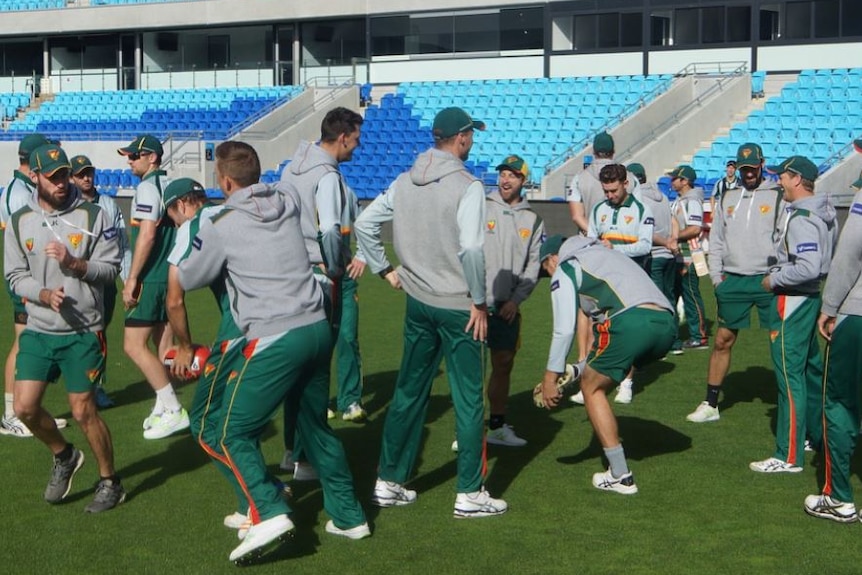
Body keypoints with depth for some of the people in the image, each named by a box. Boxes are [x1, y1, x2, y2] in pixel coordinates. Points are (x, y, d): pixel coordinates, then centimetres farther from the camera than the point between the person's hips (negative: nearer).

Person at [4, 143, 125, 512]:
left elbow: (111, 268, -4)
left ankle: (110, 482, 16)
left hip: (82, 331, -3)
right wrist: (44, 294, -16)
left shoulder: (93, 216, -5)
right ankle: (64, 457, 28)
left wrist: (74, 263, -20)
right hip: (38, 330, 3)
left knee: (82, 409, -3)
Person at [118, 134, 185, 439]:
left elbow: (147, 234, -21)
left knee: (134, 345, -7)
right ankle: (165, 409, 16)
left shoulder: (147, 187, -14)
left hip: (151, 278, -10)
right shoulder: (170, 185, 13)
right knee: (163, 346, 12)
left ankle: (173, 410, -7)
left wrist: (131, 279, -19)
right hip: (171, 276, 10)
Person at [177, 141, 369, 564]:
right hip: (317, 328, 6)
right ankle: (348, 516, 26)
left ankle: (269, 513, -14)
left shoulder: (220, 225, -6)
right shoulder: (289, 204, 7)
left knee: (234, 434, 3)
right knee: (316, 426, 21)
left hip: (275, 341, -6)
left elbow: (187, 280, 8)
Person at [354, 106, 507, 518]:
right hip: (457, 306, -6)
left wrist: (386, 271, 13)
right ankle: (470, 494, 8)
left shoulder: (404, 182, 5)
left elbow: (363, 225, 7)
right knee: (468, 399, 3)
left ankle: (388, 483, 22)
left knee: (409, 392, 16)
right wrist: (479, 301, -15)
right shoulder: (467, 187, -15)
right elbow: (470, 248, -24)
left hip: (417, 303, 6)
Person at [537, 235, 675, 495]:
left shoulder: (564, 270, 14)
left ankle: (621, 476, 8)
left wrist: (551, 376, 13)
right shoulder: (606, 254, 37)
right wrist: (585, 367, 43)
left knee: (592, 387, 11)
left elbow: (564, 329, 5)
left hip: (631, 322, -7)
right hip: (667, 323, 7)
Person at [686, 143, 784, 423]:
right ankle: (710, 404, 15)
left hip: (768, 281, -3)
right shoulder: (727, 198, 12)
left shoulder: (777, 197, 0)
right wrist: (716, 276, 5)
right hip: (732, 281, 4)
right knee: (722, 341, 7)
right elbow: (716, 241, 15)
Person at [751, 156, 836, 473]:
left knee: (789, 373, -7)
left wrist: (774, 279, -16)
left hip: (794, 299, -10)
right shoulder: (824, 212, 10)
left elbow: (808, 268, -30)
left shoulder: (801, 218, -21)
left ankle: (789, 456, -4)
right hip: (812, 295, 10)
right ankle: (816, 435, 34)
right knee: (810, 368, 21)